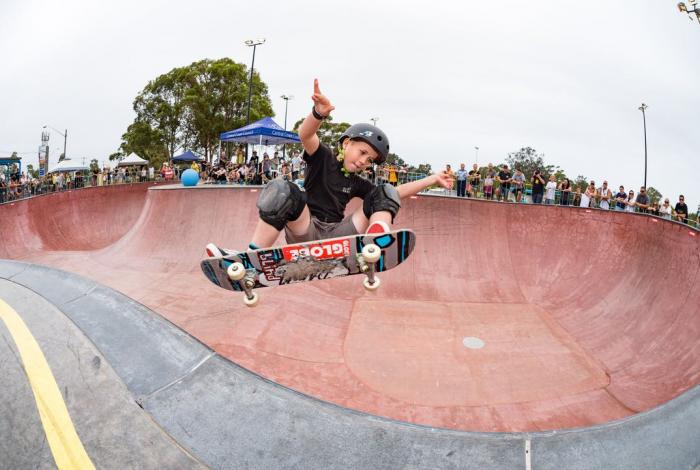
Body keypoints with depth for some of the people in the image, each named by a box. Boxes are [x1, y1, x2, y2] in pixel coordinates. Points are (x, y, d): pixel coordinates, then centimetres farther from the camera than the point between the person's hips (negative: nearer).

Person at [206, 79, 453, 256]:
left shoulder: (356, 183, 17)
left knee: (384, 193, -8)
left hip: (335, 236, 4)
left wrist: (432, 179, 15)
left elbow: (395, 193, 19)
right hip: (305, 232, -3)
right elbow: (306, 135, -16)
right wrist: (319, 113, -39)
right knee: (284, 190, -33)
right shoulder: (323, 158, 6)